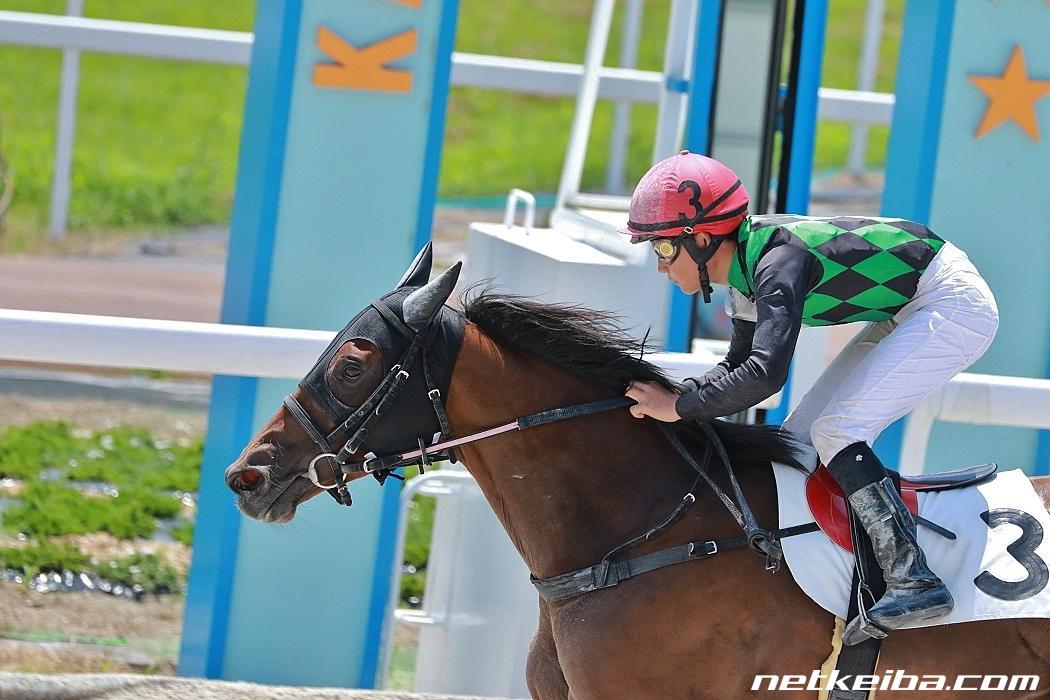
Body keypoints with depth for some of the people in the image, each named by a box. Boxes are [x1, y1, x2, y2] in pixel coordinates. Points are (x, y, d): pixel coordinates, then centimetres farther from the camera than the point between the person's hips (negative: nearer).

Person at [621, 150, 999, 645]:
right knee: (799, 435, 7)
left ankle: (913, 580, -24)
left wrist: (680, 406, -29)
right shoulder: (748, 265, 3)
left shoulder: (779, 262, -27)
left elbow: (764, 375, -39)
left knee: (833, 431, -19)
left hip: (955, 307, -10)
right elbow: (739, 366, 14)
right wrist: (666, 398, -1)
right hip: (909, 313, 10)